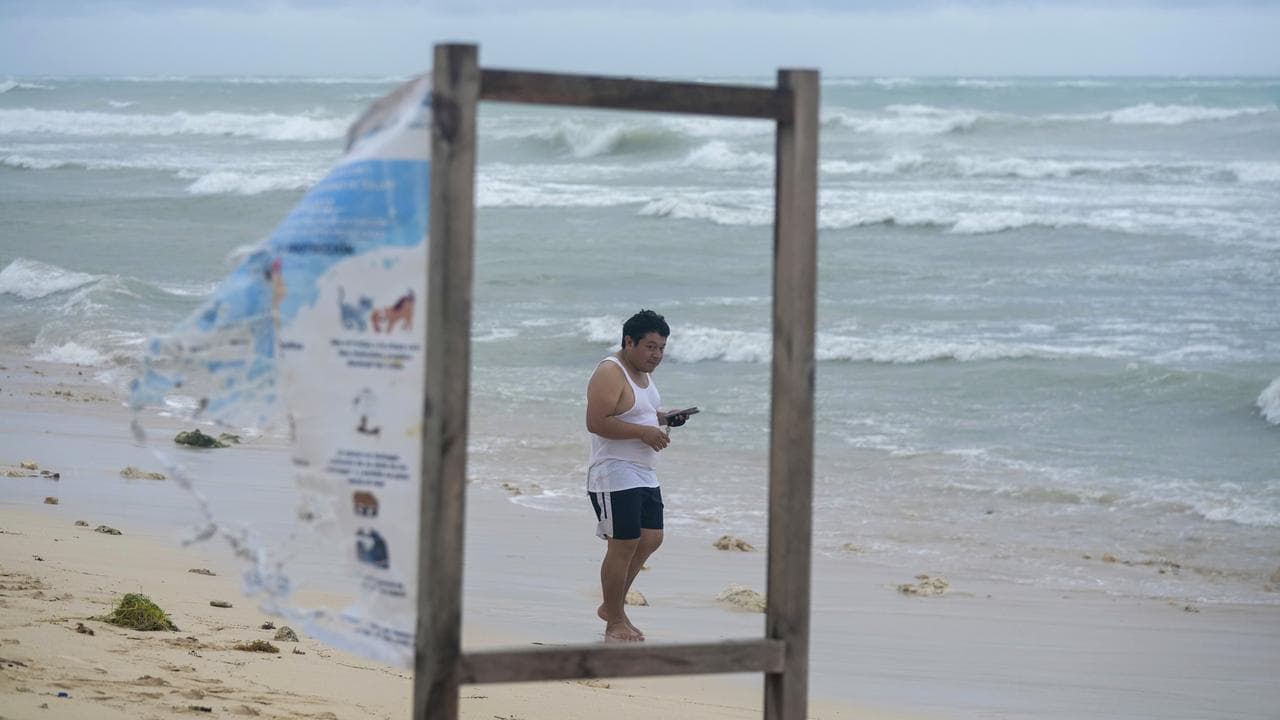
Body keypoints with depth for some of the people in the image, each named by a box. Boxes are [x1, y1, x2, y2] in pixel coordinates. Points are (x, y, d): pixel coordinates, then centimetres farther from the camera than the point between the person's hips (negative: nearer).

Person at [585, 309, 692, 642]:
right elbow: (596, 423, -24)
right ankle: (615, 621, 3)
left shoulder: (642, 372, 14)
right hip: (615, 474, -10)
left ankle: (612, 605, 24)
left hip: (644, 475, 10)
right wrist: (644, 432, -23)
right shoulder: (610, 374, -16)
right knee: (623, 546, -8)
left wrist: (664, 418, 8)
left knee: (650, 539, 10)